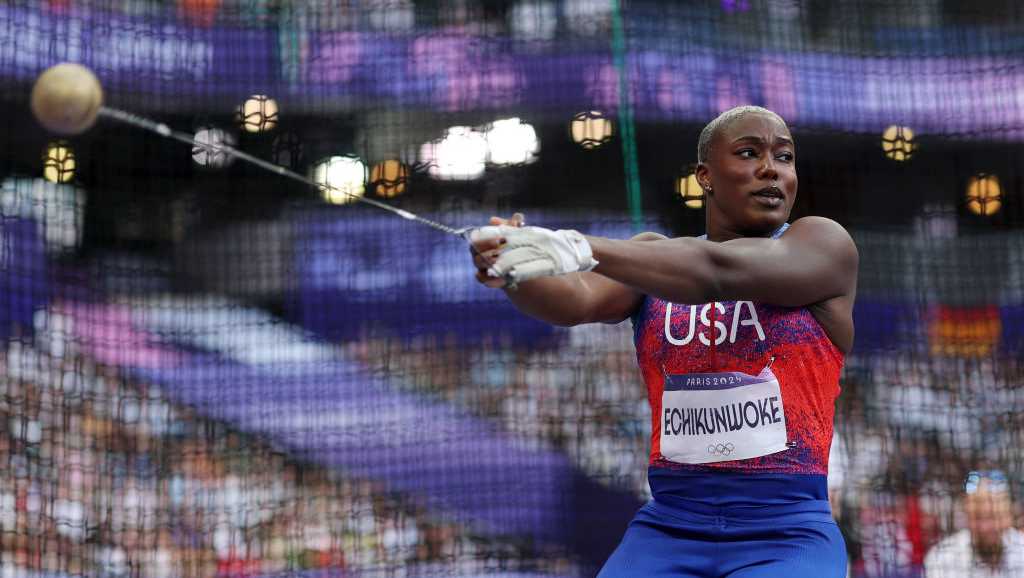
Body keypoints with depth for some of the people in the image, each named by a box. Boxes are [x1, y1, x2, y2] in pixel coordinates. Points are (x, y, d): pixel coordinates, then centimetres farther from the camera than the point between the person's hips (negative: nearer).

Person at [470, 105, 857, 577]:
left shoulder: (824, 245, 0)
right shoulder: (655, 256, 11)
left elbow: (717, 271, -18)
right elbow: (578, 299, -10)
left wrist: (585, 249, -32)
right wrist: (513, 271, -32)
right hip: (668, 528, 3)